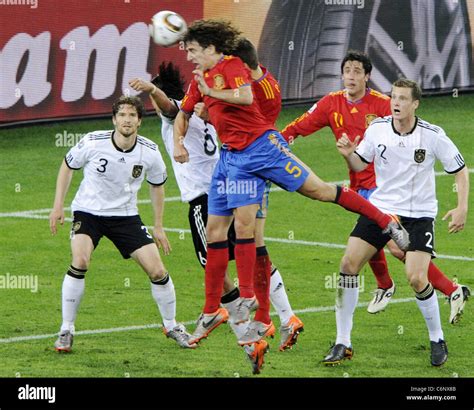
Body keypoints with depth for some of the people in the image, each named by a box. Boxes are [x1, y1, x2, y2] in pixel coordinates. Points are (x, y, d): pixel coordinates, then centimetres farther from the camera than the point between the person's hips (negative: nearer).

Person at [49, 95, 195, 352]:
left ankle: (171, 326, 22)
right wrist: (58, 206, -2)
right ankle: (66, 330, -15)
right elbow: (67, 166, 2)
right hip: (88, 212, -2)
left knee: (157, 271, -4)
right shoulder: (93, 143, -17)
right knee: (80, 261, -28)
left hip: (125, 215, 2)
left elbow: (157, 185, 9)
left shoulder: (149, 152, -10)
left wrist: (158, 227, 10)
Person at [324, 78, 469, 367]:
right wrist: (349, 154, -14)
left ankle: (438, 340, 8)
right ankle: (343, 343, 0)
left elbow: (460, 169, -1)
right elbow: (360, 165, 8)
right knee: (349, 264, -9)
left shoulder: (433, 135, -12)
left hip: (419, 215, -3)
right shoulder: (377, 129, -5)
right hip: (380, 209, 3)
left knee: (417, 278, -17)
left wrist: (462, 208, -11)